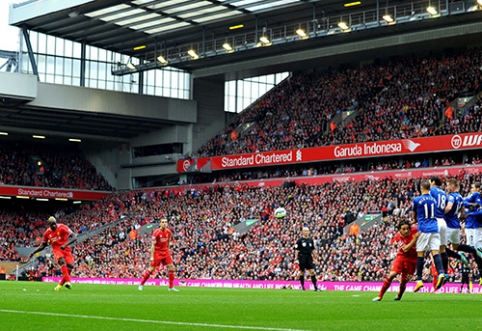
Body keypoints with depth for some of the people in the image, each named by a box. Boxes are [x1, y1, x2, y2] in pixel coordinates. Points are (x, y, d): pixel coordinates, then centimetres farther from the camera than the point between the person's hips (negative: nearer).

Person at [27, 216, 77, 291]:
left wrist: (66, 244, -31)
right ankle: (68, 281, -45)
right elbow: (42, 246, 17)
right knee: (62, 261, -32)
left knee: (70, 265, -20)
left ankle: (61, 284, -2)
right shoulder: (47, 233, 3)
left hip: (66, 249, 0)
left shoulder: (62, 228, -9)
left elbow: (74, 237, -17)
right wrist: (33, 253, 9)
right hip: (57, 250, 0)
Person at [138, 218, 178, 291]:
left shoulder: (168, 232, 1)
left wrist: (168, 251, 16)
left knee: (171, 267, -4)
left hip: (165, 252, 5)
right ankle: (141, 284, 9)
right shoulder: (156, 232, -15)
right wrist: (152, 257, -17)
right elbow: (153, 245, -14)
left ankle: (171, 287, 3)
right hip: (157, 252, -5)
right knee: (151, 269, -5)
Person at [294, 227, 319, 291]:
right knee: (302, 272, 3)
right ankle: (302, 287, 14)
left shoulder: (310, 240, 10)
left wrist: (315, 257, 13)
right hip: (302, 257, -4)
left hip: (309, 257, 4)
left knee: (312, 272, -4)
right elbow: (296, 249, -5)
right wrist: (296, 258, -11)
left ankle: (315, 287, -4)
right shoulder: (300, 240, -3)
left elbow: (313, 249, 17)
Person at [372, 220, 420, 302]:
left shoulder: (414, 231, -13)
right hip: (401, 256, 0)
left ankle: (399, 295, 33)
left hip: (412, 259, 0)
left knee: (403, 281, 0)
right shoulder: (397, 237, -15)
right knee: (391, 275, -18)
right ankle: (380, 296, -7)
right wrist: (415, 238, -33)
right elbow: (405, 249, -26)